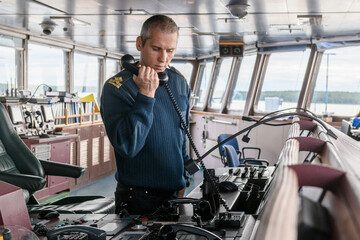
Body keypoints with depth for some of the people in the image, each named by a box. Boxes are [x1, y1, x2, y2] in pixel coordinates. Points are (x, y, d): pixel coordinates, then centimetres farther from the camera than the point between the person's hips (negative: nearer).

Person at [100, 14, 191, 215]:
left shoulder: (180, 83, 4)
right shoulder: (116, 87, -14)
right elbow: (127, 147, -25)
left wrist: (186, 174, 16)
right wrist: (146, 94, -27)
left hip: (175, 193, 6)